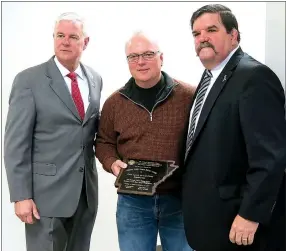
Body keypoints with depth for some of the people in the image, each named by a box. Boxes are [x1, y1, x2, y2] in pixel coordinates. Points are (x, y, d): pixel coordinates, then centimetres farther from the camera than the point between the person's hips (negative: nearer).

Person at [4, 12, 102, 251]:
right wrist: (21, 196, -14)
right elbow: (16, 143, -10)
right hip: (47, 192, -5)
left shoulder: (95, 79, 8)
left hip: (86, 191, 5)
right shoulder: (29, 80, -8)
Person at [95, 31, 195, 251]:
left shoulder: (189, 96, -5)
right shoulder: (114, 102, 4)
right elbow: (104, 142, 13)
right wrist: (112, 163, -7)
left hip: (180, 199, -1)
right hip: (133, 201, 2)